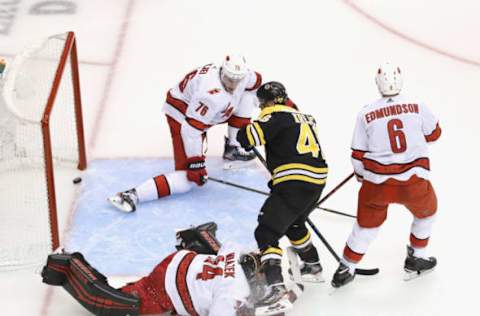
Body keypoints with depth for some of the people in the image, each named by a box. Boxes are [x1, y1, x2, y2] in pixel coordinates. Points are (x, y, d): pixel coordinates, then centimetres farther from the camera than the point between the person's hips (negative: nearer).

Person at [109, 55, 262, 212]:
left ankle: (233, 148, 22)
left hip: (205, 113, 9)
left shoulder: (243, 75, -14)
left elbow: (256, 80, 12)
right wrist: (195, 164, -29)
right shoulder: (211, 94, -37)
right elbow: (191, 130, -35)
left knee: (245, 96, 9)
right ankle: (132, 195, -27)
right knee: (189, 178, -17)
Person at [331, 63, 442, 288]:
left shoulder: (366, 114, -2)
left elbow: (358, 156, 2)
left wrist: (362, 175, 22)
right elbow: (433, 134, 16)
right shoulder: (417, 107, -1)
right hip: (414, 181, 0)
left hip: (377, 183, 1)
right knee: (426, 210, 30)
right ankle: (416, 258, 38)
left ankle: (346, 268, 24)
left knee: (367, 223, 22)